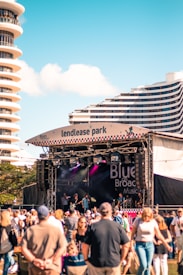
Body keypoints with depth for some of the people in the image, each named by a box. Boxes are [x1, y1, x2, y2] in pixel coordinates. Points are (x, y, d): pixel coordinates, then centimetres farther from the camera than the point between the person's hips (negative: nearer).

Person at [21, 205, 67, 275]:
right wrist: (51, 260, -12)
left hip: (35, 268, 2)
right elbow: (62, 247, -12)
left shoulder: (30, 230, -1)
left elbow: (24, 248, -5)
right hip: (52, 268, -2)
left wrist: (33, 260, -9)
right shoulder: (56, 230, -5)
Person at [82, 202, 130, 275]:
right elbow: (126, 245, -1)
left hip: (96, 263, 0)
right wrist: (121, 260, 11)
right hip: (114, 263, 0)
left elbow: (85, 246, -6)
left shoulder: (93, 227, -7)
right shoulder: (118, 226, -5)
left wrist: (86, 259, 9)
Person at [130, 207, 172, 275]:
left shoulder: (153, 222, -1)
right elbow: (133, 233, 0)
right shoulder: (138, 220, -6)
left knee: (148, 266, 3)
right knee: (143, 265, -14)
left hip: (150, 245, 2)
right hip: (140, 245, -2)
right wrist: (131, 244, -7)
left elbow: (159, 235, 6)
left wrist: (166, 245, 4)